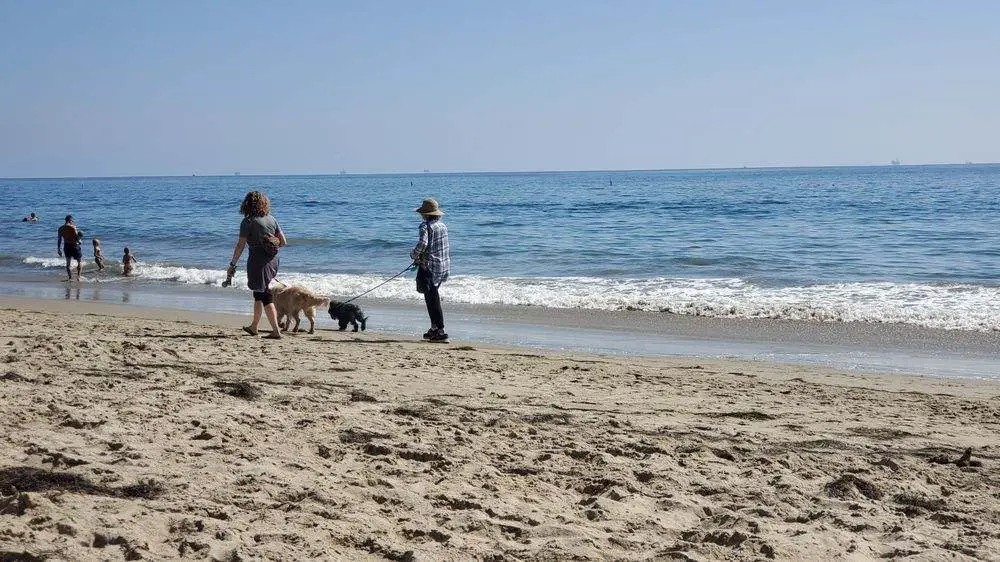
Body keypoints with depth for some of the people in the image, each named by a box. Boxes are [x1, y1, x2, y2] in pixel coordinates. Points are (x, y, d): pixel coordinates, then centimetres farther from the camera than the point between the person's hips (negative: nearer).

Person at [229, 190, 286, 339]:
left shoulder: (247, 222, -10)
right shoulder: (271, 219, 5)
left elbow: (240, 246, -11)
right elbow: (283, 242, 7)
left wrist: (233, 264, -2)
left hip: (258, 262, -6)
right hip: (273, 260, 6)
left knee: (265, 296, -3)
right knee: (259, 293, 20)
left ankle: (276, 331, -9)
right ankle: (254, 327, 32)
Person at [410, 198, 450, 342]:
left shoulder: (426, 226, -13)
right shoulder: (442, 226, 12)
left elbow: (422, 244, -27)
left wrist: (414, 254, -7)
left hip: (429, 267, -8)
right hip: (443, 266, 8)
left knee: (432, 299, -6)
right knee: (433, 297, 19)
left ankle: (441, 332, -9)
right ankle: (434, 328, 23)